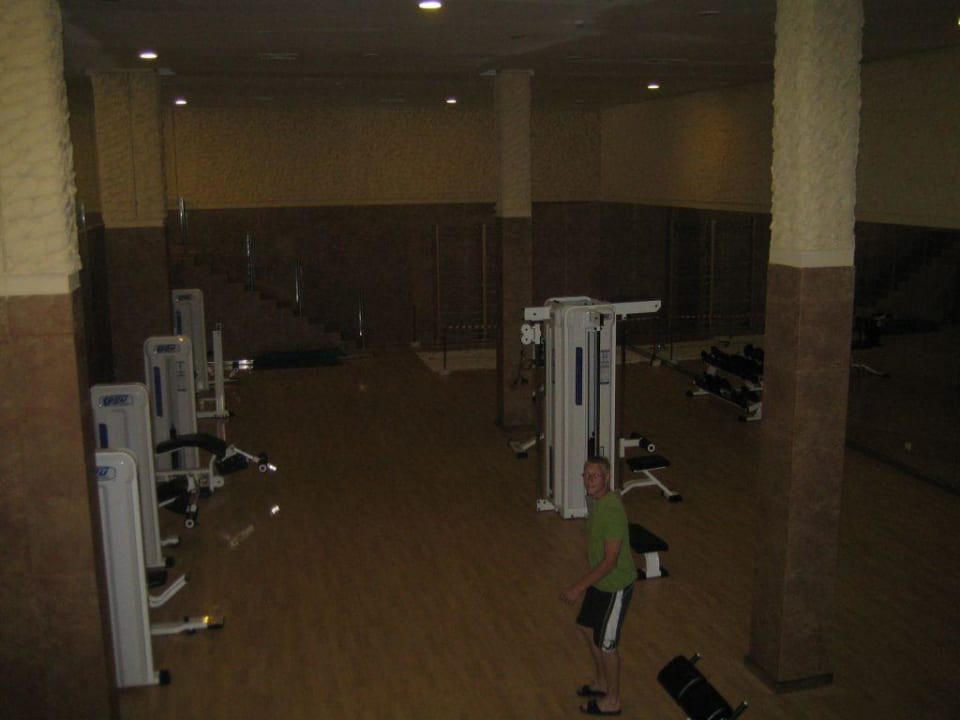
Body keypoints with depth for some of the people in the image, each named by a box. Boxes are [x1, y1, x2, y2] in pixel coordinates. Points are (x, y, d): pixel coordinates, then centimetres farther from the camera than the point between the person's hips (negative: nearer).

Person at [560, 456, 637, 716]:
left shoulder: (613, 511, -32)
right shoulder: (595, 499, -3)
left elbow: (610, 560, -29)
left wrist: (578, 588, -28)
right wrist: (587, 583, 20)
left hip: (615, 586, -9)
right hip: (600, 580, 9)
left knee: (605, 643, 7)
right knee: (587, 628, 23)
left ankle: (611, 701, 27)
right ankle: (601, 682, 43)